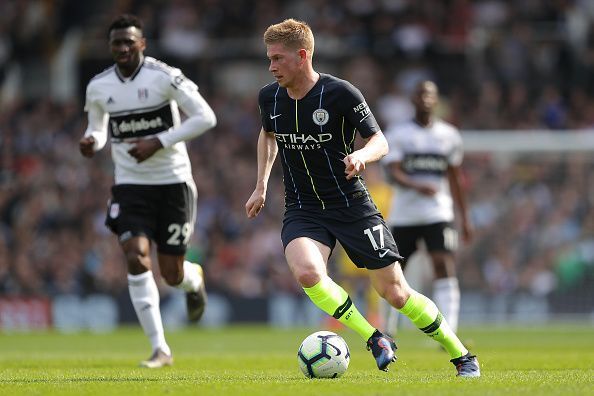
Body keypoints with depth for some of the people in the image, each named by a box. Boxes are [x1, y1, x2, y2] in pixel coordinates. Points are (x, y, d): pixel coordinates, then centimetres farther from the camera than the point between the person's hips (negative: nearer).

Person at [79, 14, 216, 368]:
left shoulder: (164, 77, -13)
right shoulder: (98, 87, 1)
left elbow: (206, 117, -13)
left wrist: (159, 142, -20)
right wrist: (92, 141, -8)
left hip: (173, 183, -3)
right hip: (130, 186, 3)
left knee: (172, 274, 2)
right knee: (136, 258, -18)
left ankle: (195, 279, 44)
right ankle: (160, 350, -11)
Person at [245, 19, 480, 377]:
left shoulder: (341, 93, -16)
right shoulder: (270, 97, -1)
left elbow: (380, 141, -8)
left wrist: (362, 155, -30)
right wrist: (261, 186, 18)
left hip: (351, 205, -3)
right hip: (302, 210, 3)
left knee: (396, 294, -2)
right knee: (307, 273, -30)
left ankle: (463, 357, 18)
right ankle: (376, 341, -14)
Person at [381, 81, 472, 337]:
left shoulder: (449, 136, 9)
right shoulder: (397, 135, 0)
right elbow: (393, 173, -13)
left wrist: (464, 218, 17)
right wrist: (418, 186, -32)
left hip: (438, 214, 0)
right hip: (403, 216, 0)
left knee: (445, 268, -16)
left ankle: (449, 335, -24)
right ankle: (389, 331, 28)